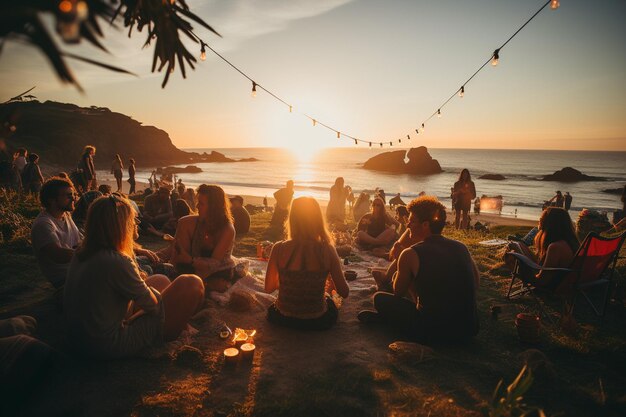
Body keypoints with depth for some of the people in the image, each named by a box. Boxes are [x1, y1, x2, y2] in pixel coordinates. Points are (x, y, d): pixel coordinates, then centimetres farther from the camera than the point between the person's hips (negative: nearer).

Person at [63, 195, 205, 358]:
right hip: (111, 346, -9)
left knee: (161, 280, 18)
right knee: (191, 284, -9)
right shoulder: (116, 262, -26)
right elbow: (152, 304, -11)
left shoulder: (81, 254, 1)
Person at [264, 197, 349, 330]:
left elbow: (268, 288, -3)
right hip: (317, 322, 0)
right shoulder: (327, 250, -17)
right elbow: (344, 293, -8)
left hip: (283, 319, 0)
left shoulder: (279, 249, -16)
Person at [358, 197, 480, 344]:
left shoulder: (410, 254, -12)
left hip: (433, 333, -5)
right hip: (469, 329, 5)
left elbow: (398, 292, 2)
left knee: (380, 298, 7)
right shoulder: (461, 247, 2)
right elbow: (475, 283, 17)